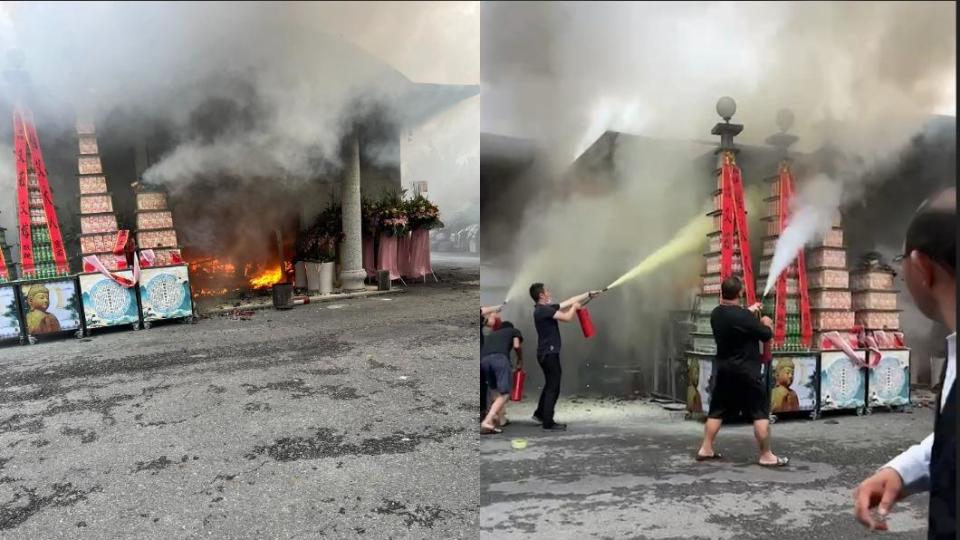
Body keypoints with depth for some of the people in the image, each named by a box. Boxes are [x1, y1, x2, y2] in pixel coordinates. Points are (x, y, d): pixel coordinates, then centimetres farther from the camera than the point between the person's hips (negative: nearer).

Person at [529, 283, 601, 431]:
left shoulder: (547, 308, 11)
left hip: (548, 353, 10)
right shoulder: (543, 310, -19)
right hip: (549, 354, -10)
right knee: (553, 388, -3)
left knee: (549, 385, 22)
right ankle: (548, 423, 3)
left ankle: (539, 414, 30)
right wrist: (575, 307, -2)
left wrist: (589, 295, 18)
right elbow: (567, 318, -22)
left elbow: (569, 301, 16)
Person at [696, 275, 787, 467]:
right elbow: (767, 335, -10)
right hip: (746, 372, -7)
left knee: (717, 410, 14)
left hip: (724, 370, 7)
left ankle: (706, 449, 17)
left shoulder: (716, 314, 1)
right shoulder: (744, 317, -21)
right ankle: (766, 456, 5)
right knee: (760, 413, 2)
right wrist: (767, 324, 10)